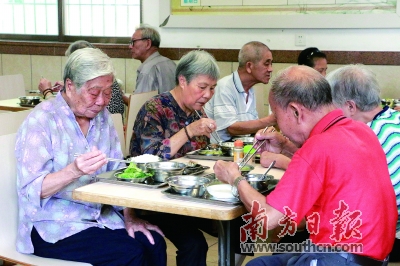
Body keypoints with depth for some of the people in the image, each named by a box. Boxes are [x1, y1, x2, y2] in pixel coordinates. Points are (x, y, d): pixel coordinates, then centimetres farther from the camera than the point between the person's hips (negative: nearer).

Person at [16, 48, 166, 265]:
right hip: (53, 226, -6)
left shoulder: (102, 117, 7)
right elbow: (30, 190, -18)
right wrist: (74, 171, -34)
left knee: (154, 244, -17)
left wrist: (130, 217, -6)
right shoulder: (41, 121, -12)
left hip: (101, 216, 6)